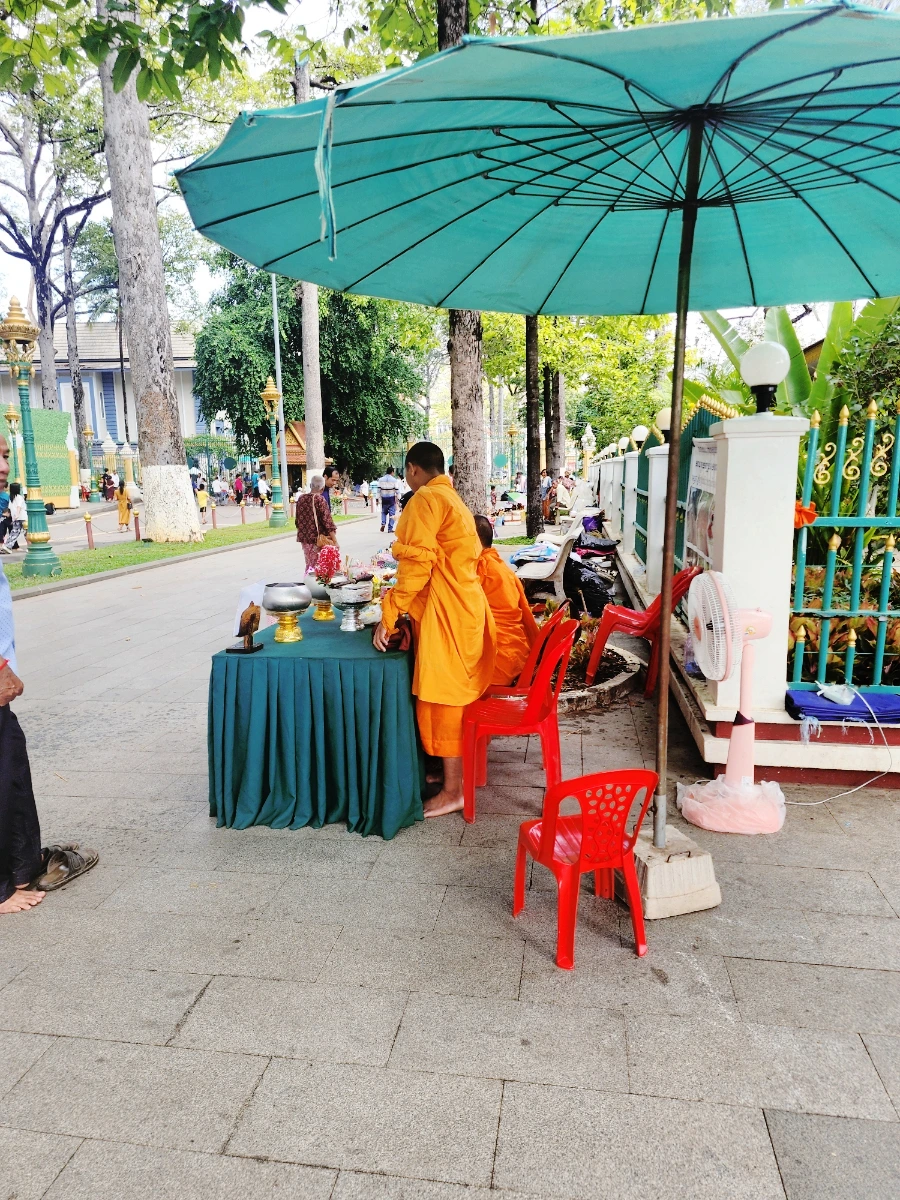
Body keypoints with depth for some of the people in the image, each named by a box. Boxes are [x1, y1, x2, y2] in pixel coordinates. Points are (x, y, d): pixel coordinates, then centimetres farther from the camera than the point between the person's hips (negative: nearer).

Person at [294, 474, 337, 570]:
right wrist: (335, 541, -14)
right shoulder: (320, 500, -14)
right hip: (318, 538, -6)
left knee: (309, 564, 15)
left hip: (304, 538, 6)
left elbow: (297, 520, 12)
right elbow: (327, 522, -16)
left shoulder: (301, 498, 4)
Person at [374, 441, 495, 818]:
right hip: (463, 606, 10)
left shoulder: (426, 499, -11)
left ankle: (453, 790, 6)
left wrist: (390, 614, -15)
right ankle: (450, 770, 27)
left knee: (443, 697, -3)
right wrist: (400, 594, 31)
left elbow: (417, 563, -19)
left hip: (445, 613, -10)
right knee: (452, 694, 16)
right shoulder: (451, 498, 19)